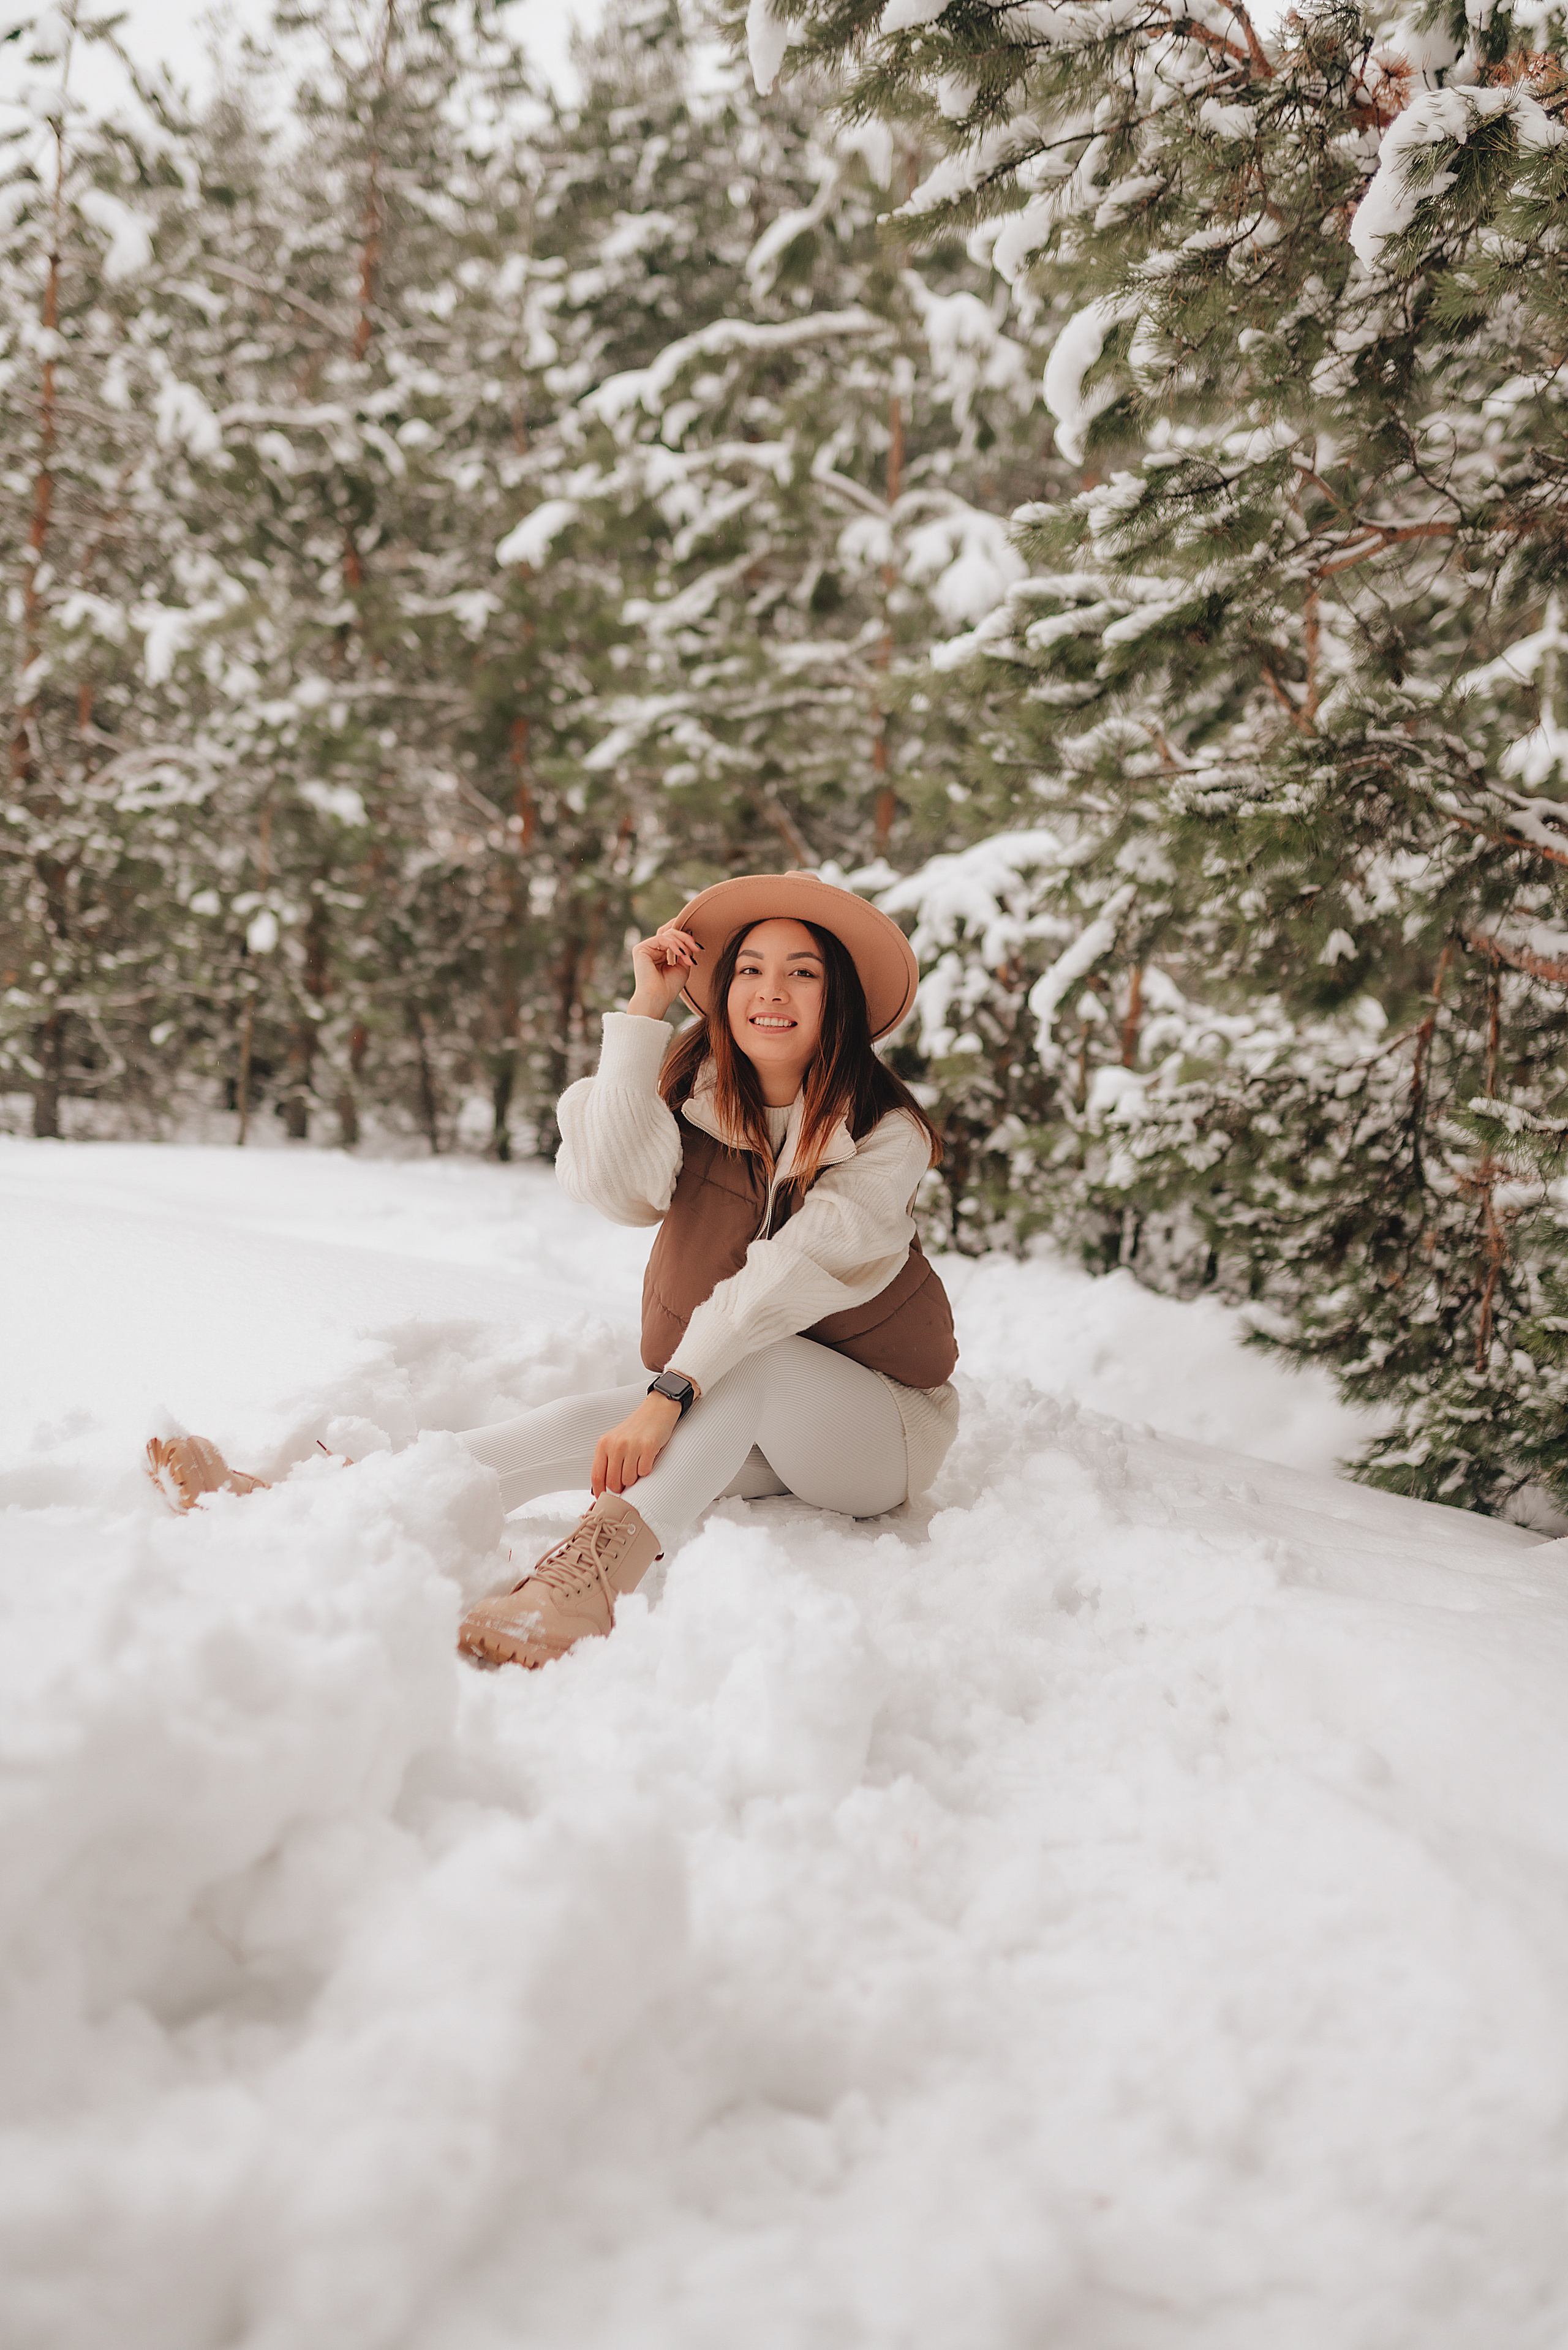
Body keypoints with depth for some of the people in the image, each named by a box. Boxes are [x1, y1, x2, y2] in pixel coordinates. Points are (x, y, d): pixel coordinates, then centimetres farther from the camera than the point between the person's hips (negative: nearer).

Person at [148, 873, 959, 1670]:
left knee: (747, 1361, -34)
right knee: (591, 1420, -24)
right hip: (731, 1431, 3)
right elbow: (618, 1186, -21)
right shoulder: (695, 1096, -1)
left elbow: (795, 1272, -26)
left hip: (880, 1430, -3)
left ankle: (590, 1568, -55)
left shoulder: (885, 1132, -13)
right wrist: (644, 1009, -19)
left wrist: (670, 1393, -36)